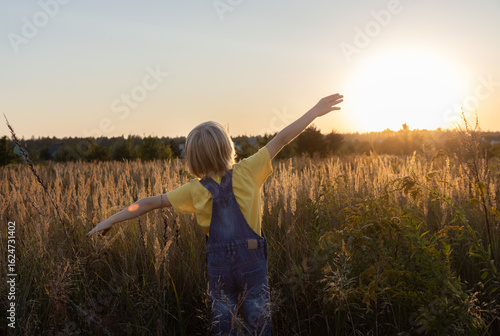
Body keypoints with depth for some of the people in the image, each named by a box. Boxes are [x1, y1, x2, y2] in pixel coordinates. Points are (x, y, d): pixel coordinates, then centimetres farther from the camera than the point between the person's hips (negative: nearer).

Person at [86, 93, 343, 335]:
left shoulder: (194, 191, -3)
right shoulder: (247, 172, -6)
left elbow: (150, 203, 1)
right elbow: (281, 139, -3)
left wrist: (111, 220, 9)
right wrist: (315, 111, 2)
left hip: (218, 264, 1)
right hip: (252, 262, -1)